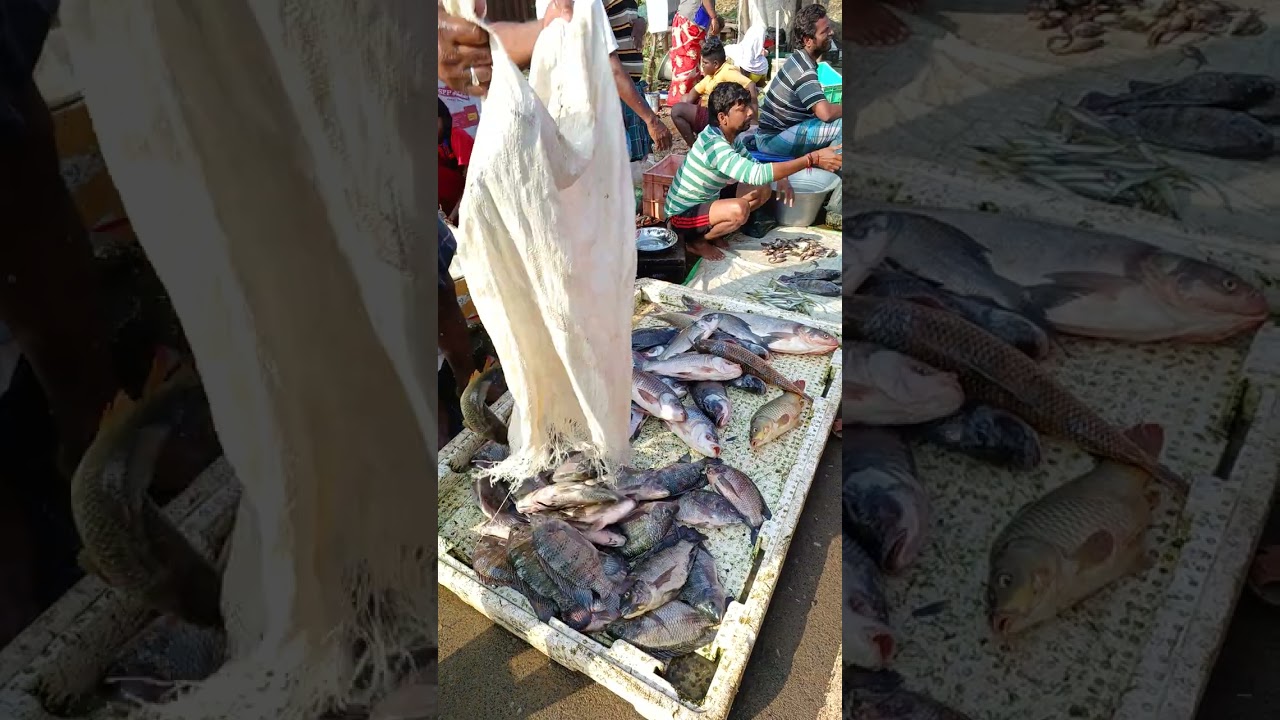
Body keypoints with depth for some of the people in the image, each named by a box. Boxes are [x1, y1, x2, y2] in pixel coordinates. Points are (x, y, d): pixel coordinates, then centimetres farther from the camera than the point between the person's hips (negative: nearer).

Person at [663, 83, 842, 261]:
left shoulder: (729, 136, -2)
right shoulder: (713, 144, -31)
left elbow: (752, 165, 12)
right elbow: (756, 174, -41)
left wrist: (780, 178, -11)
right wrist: (813, 158, -43)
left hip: (705, 201, 9)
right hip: (682, 215, -9)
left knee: (763, 190, 3)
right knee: (739, 209, -34)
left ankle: (711, 231, 8)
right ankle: (697, 241, -7)